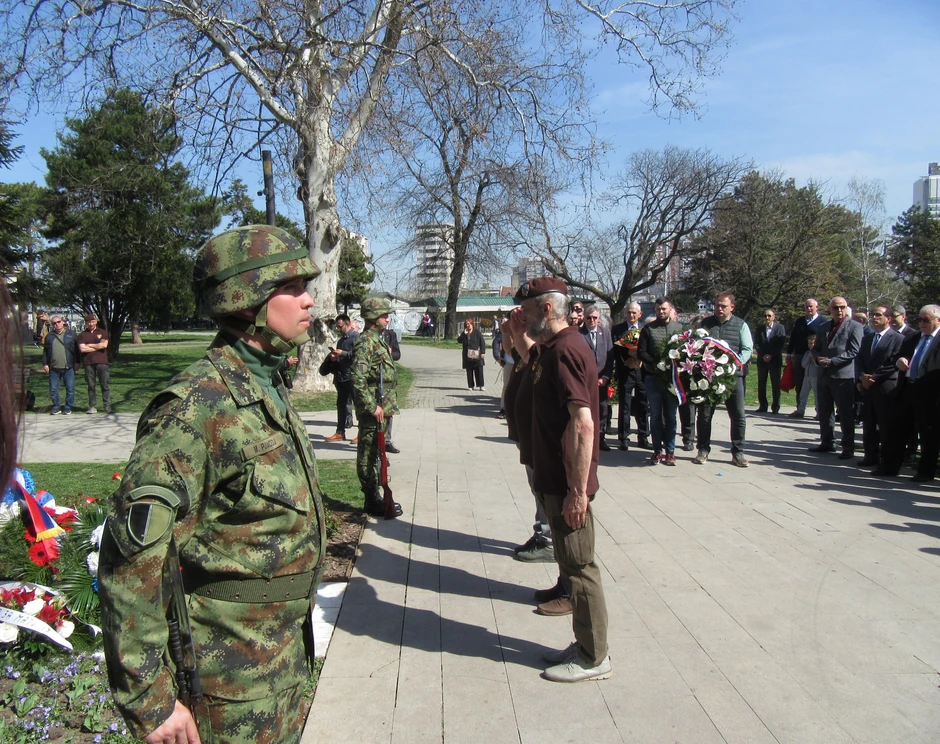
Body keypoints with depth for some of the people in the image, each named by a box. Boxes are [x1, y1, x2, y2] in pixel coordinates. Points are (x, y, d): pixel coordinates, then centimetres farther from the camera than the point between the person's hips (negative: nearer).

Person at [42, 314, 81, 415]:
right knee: (53, 389, 4)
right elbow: (45, 351, 14)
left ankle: (68, 407, 11)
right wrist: (45, 364, 6)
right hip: (54, 368, 2)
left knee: (70, 389, 0)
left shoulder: (71, 334, 6)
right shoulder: (49, 336, 12)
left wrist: (77, 362, 1)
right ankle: (56, 407, 16)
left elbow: (77, 349, 6)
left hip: (68, 368, -2)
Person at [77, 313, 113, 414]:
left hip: (101, 362, -1)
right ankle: (92, 407, 8)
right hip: (88, 363, 1)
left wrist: (89, 345, 0)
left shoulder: (102, 332, 11)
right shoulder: (82, 335, 12)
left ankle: (107, 407, -4)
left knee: (105, 385, -5)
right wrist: (97, 347, -3)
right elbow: (82, 349, -3)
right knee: (91, 386, 3)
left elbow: (104, 345, -5)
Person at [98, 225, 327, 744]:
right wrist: (149, 698, -20)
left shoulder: (269, 388, 5)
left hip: (285, 652, 8)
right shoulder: (198, 405, -24)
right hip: (230, 677, -8)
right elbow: (130, 561, -24)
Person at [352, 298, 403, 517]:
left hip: (383, 407, 10)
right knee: (369, 455, -1)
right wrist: (372, 407, -21)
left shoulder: (378, 340, 16)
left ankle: (375, 497, 24)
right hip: (373, 410, -10)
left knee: (375, 454, 15)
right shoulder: (366, 342, -15)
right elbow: (358, 379, -23)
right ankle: (373, 501, 5)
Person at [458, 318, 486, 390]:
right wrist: (464, 334, -11)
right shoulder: (464, 333, 11)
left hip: (477, 355, -4)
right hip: (468, 355, 4)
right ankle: (470, 386, 11)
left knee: (479, 370, -6)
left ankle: (480, 385, -2)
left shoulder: (477, 332, 0)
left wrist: (482, 352, -10)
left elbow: (482, 342, -3)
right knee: (469, 371, 5)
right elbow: (459, 340, 0)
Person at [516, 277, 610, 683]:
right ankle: (586, 646, 31)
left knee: (579, 568, 2)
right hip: (557, 480, 10)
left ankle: (593, 659, 17)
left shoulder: (564, 350, -20)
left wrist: (577, 489, -25)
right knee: (573, 565, 18)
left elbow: (583, 424, -26)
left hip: (568, 485, -10)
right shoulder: (555, 348, 12)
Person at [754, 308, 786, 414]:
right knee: (761, 384, 4)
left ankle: (775, 407, 3)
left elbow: (781, 343, -4)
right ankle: (762, 406, 11)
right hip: (762, 360, 3)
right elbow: (756, 344, 3)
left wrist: (771, 355, -11)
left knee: (775, 384, -2)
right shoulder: (760, 329, 10)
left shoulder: (780, 327, 3)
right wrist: (763, 355, -11)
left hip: (775, 360, -3)